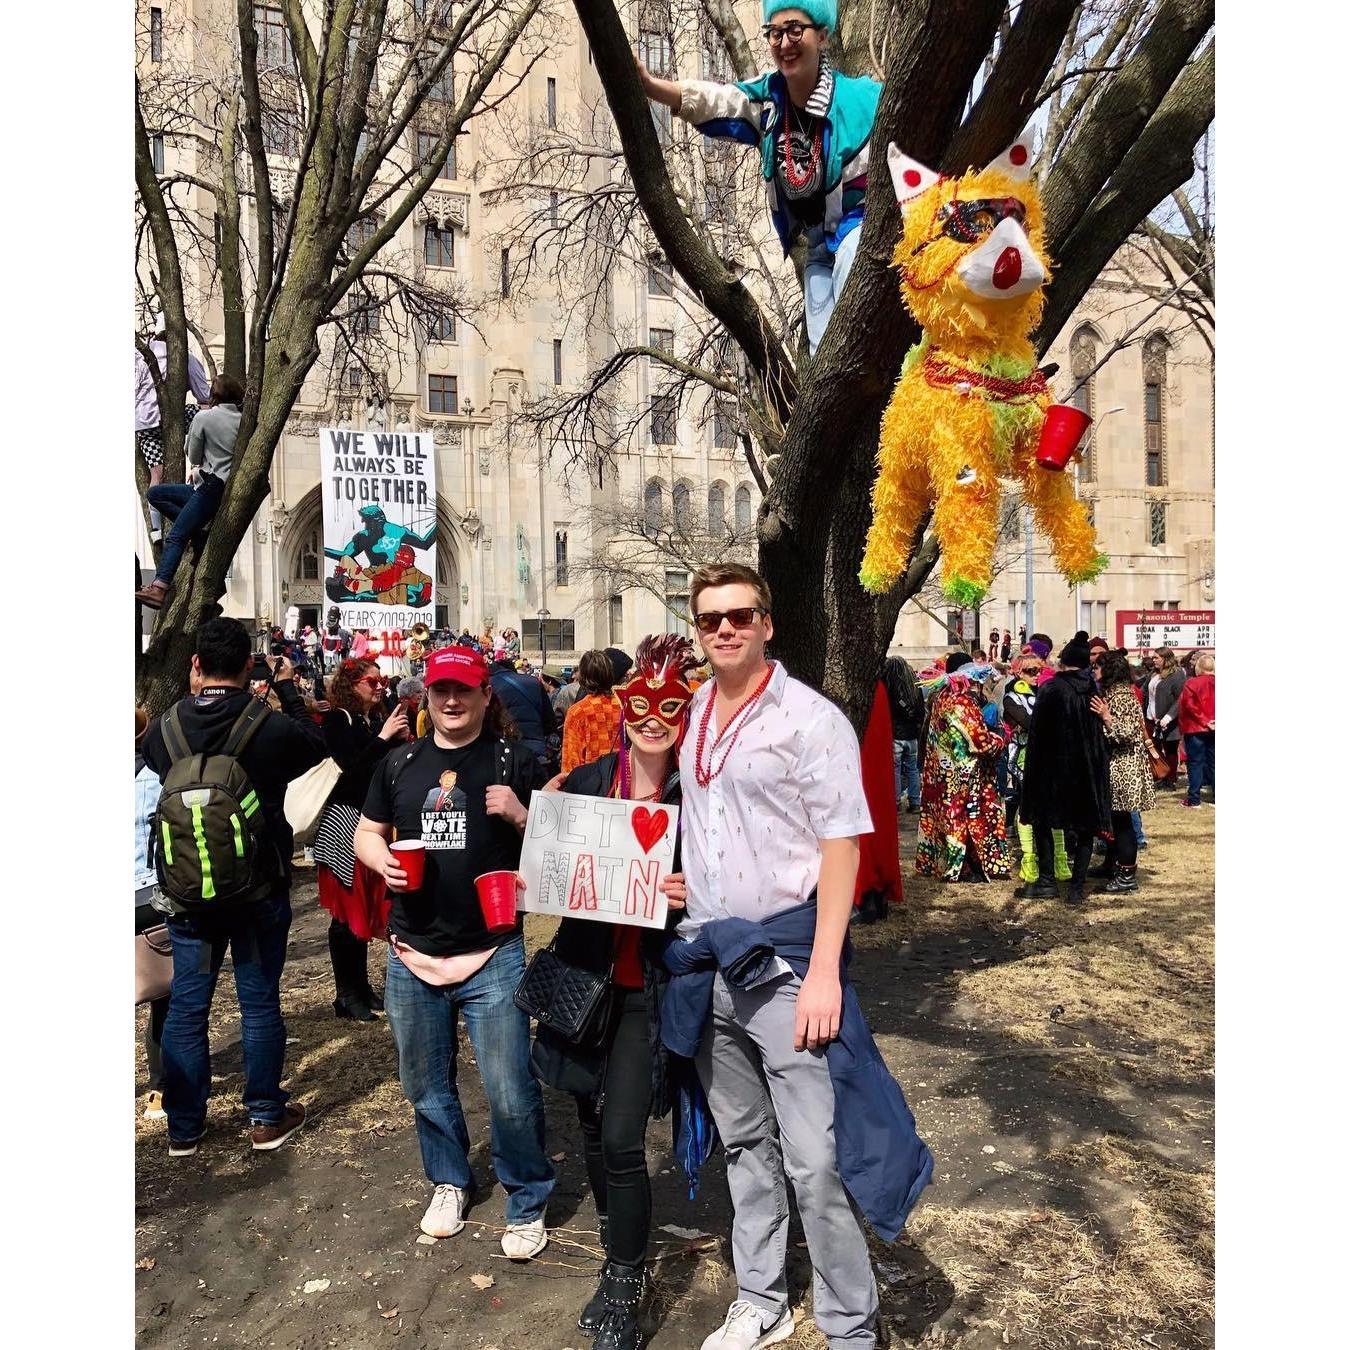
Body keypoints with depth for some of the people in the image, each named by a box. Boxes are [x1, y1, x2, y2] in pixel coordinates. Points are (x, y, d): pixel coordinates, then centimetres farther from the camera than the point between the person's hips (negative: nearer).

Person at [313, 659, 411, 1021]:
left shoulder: (378, 719, 11)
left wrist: (401, 740, -5)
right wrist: (383, 738, -20)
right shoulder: (337, 720, -7)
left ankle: (361, 984, 23)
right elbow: (351, 767, -18)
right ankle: (345, 994, 6)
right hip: (344, 821, -7)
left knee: (367, 906, 12)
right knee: (346, 911, -2)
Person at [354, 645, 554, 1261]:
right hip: (412, 955, 4)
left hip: (493, 955, -4)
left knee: (510, 1095, -2)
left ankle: (527, 1203, 21)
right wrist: (382, 859, -7)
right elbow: (366, 833, 15)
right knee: (426, 1088, 18)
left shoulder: (514, 762, -3)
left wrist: (520, 815, -20)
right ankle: (449, 1181, 42)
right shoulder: (400, 763, 7)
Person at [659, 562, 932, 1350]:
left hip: (784, 957, -6)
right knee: (744, 1144, 18)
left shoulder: (810, 719, -10)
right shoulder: (690, 721, 8)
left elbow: (841, 845, -13)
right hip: (706, 959, 6)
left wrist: (824, 971, -18)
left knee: (815, 1159, -4)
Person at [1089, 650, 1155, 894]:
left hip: (1122, 770, -10)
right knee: (1112, 818, 17)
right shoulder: (1111, 693, 14)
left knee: (1121, 820, -5)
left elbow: (1127, 733, -22)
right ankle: (1112, 864, 27)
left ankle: (1128, 875, 0)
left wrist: (1106, 716, -30)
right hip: (1114, 769, 10)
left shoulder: (1122, 696, -16)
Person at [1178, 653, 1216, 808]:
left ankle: (1193, 799, -1)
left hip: (1196, 729, -4)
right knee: (1213, 762, 11)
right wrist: (1210, 721, 2)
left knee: (1195, 762, 0)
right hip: (1213, 730, 4)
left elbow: (1190, 706, -16)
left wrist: (1204, 721, -10)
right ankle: (1216, 797, 14)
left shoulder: (1191, 683, -10)